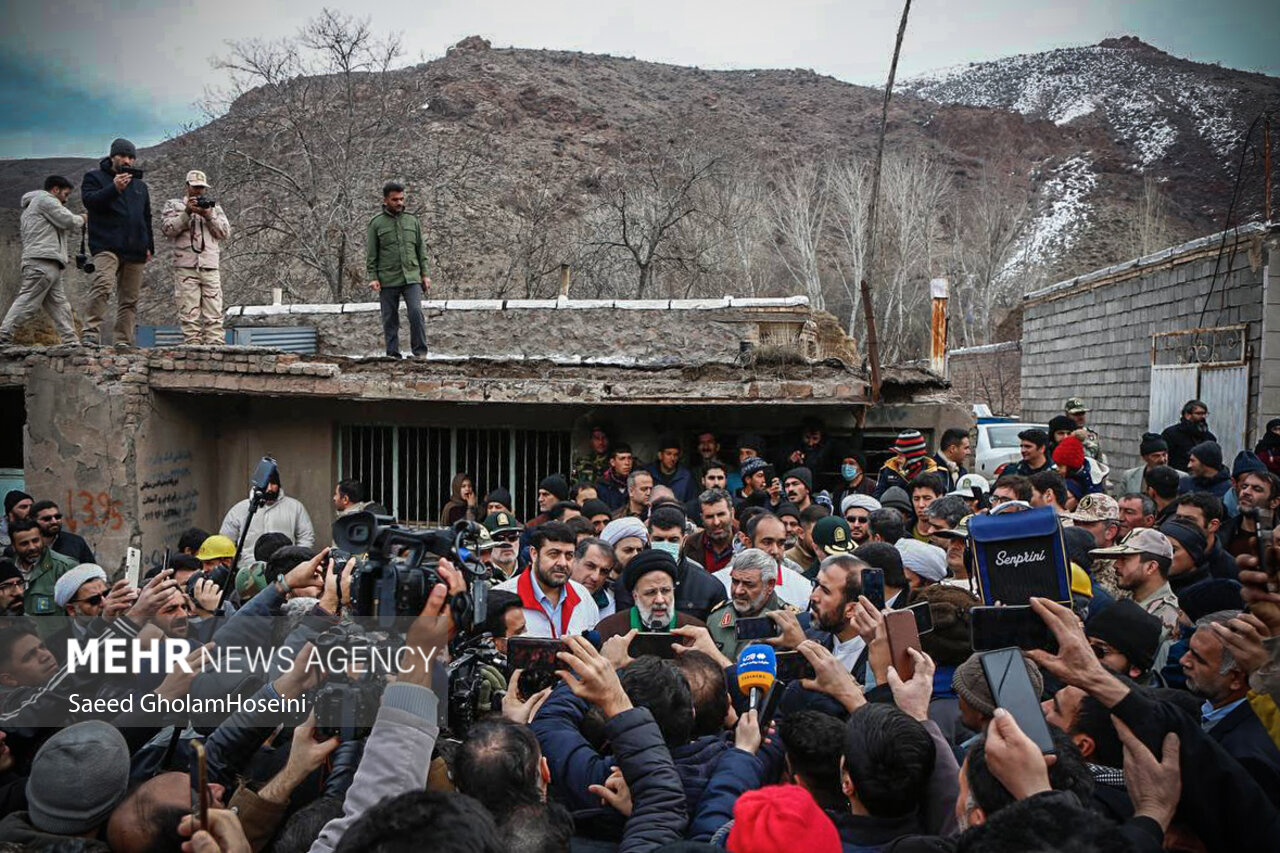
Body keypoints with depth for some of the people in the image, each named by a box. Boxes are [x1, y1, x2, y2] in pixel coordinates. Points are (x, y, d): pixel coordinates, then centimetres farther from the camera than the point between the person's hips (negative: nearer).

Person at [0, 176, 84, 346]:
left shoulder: (31, 205, 34)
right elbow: (67, 220, -6)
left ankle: (71, 341, -2)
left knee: (59, 304, 3)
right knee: (28, 300, -14)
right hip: (43, 261, -10)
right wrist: (82, 219, 13)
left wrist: (75, 225, 19)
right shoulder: (45, 198, 3)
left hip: (48, 264, 10)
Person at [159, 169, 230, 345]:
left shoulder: (214, 207, 21)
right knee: (189, 313, -7)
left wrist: (208, 216, -5)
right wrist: (187, 213, -10)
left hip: (210, 267, 2)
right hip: (186, 267, -2)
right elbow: (167, 229, -1)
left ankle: (215, 345, -6)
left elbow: (225, 233, 9)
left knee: (214, 313, -4)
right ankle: (192, 345, -8)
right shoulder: (173, 205, 15)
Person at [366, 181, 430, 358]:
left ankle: (420, 352, -6)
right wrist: (372, 277, -8)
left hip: (411, 277, 1)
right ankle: (393, 354, 11)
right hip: (388, 280, -1)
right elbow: (371, 253, 1)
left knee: (416, 312, -14)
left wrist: (425, 274, 7)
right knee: (390, 319, 4)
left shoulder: (412, 220, 10)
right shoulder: (376, 223, 2)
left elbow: (421, 249, 13)